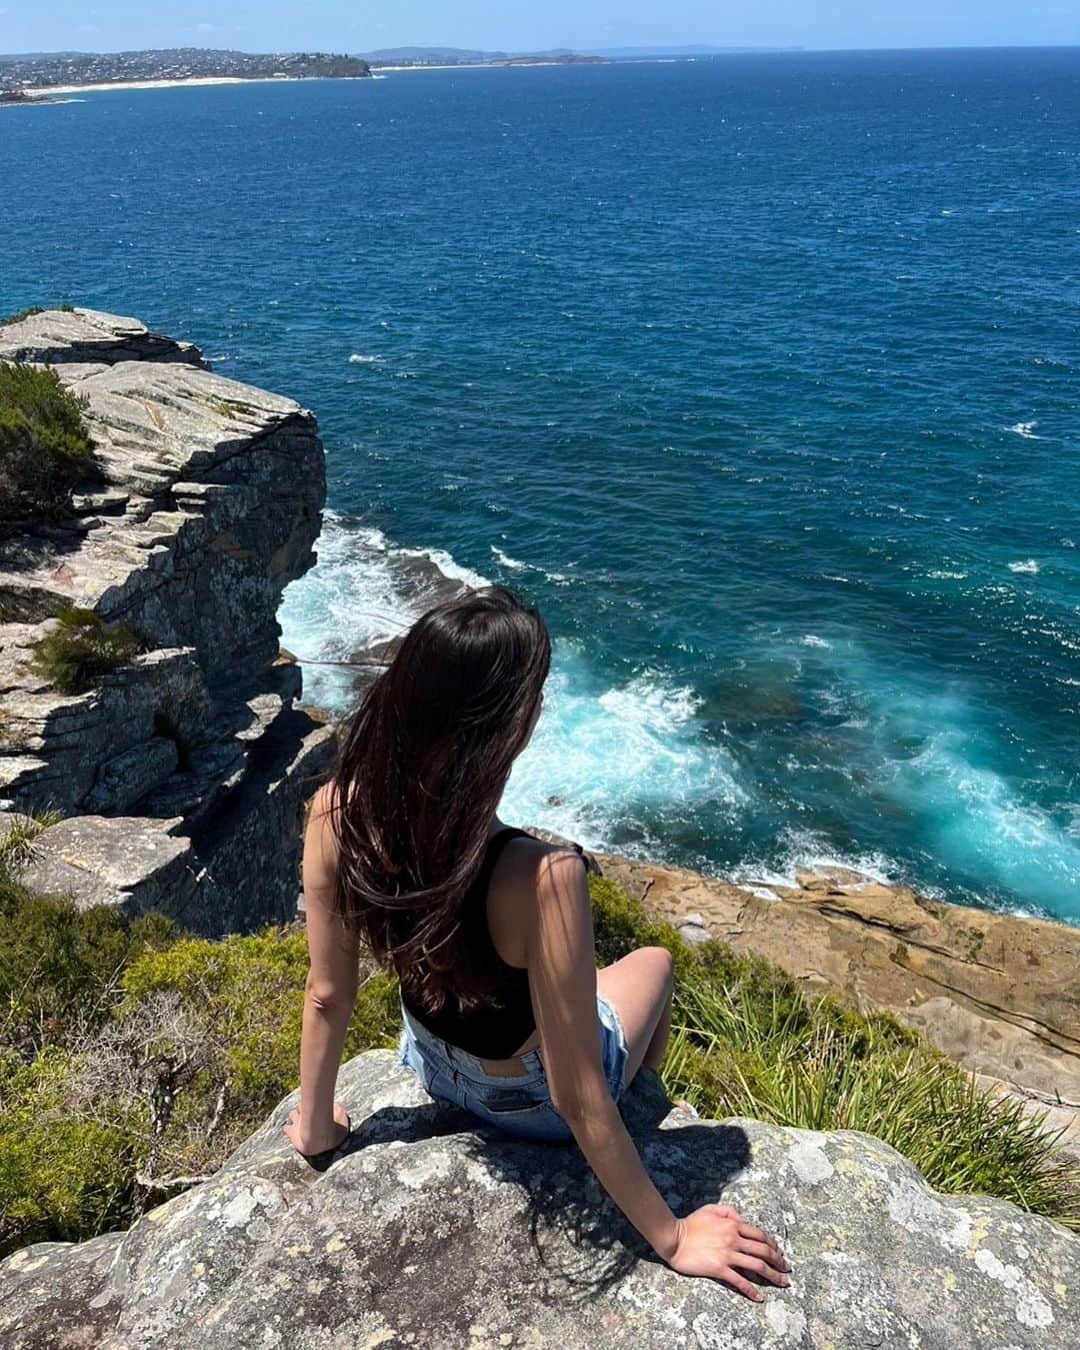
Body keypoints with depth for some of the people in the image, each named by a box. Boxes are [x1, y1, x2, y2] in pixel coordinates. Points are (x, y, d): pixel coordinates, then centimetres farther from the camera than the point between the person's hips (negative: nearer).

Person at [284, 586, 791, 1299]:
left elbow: (328, 994, -13)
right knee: (654, 962, 27)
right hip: (533, 1102, -4)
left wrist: (315, 1127, 5)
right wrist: (670, 1237, -16)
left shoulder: (335, 814, -28)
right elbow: (577, 1099, -31)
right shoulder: (543, 878, -43)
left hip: (434, 1068, 4)